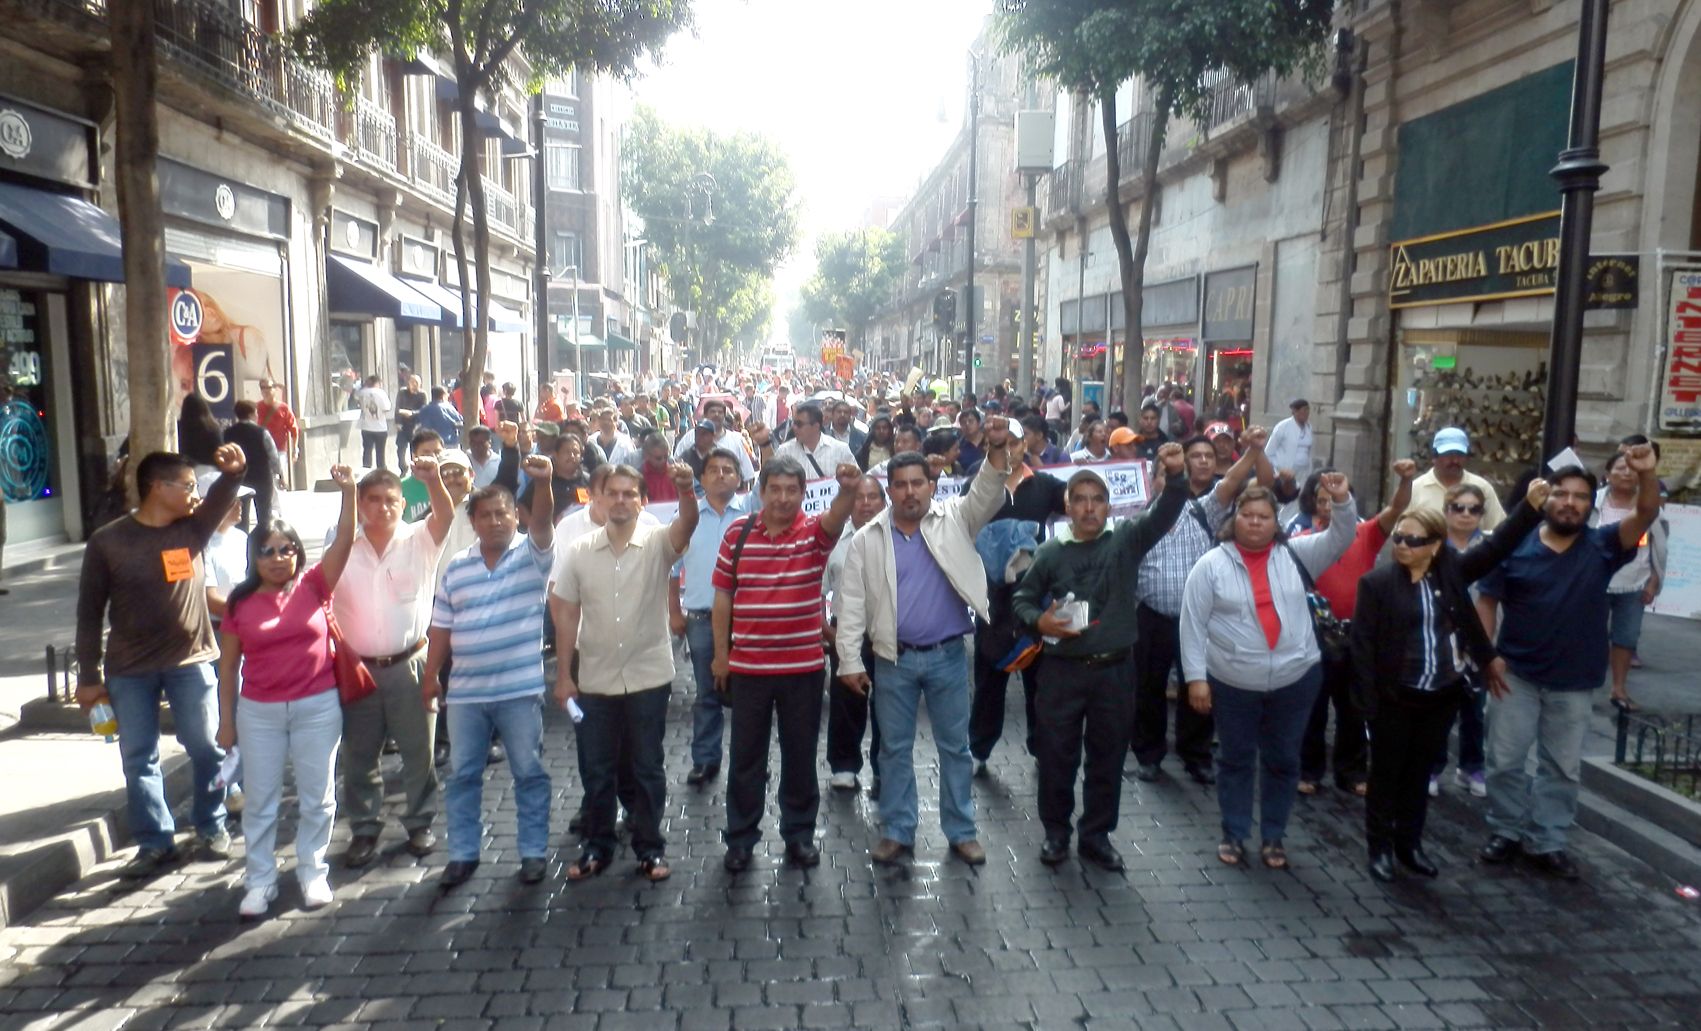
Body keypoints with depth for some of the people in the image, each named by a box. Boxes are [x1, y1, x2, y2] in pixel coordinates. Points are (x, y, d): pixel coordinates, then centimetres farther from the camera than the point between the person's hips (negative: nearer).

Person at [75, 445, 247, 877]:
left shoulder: (194, 528, 0)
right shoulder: (107, 542, -5)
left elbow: (222, 499, -15)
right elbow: (89, 612, -2)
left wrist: (233, 472, -38)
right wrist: (89, 676, -2)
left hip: (190, 661, 1)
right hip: (129, 670, -1)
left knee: (206, 748, 6)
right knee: (139, 758, 6)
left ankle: (211, 828, 23)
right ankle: (154, 843, 18)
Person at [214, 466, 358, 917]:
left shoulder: (313, 586, -3)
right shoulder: (239, 603, 0)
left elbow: (344, 542, -14)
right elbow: (228, 665, 5)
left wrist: (348, 491, -25)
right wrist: (226, 719, 4)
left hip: (318, 707, -1)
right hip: (258, 712, 1)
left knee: (316, 796, 9)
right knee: (259, 799, 9)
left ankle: (312, 871, 24)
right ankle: (261, 880, 22)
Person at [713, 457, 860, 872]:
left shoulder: (815, 531, -5)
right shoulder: (737, 533, -1)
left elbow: (837, 516, -30)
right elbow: (723, 595, 5)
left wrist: (848, 490, -52)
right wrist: (720, 653, 5)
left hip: (803, 666, -1)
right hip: (747, 666, 1)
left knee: (800, 756, 12)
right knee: (746, 757, 11)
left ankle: (800, 834, 27)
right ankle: (740, 839, 24)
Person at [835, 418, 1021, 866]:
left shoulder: (954, 520, 0)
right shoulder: (867, 540, -1)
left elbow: (987, 494, -16)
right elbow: (851, 604, -2)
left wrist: (998, 450, -33)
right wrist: (850, 660, -6)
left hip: (948, 656, 0)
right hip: (894, 660, 0)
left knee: (955, 746, 10)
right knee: (895, 748, 11)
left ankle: (961, 831, 23)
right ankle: (896, 830, 24)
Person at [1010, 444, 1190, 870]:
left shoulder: (1127, 541, 1)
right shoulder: (1051, 552, 0)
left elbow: (1163, 516, -15)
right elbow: (1021, 599, 6)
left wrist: (1175, 476, -32)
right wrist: (1038, 620, -15)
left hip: (1114, 671, 1)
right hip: (1062, 670, -1)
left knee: (1107, 757, 11)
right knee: (1057, 755, 8)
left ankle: (1096, 835, 27)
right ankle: (1056, 831, 27)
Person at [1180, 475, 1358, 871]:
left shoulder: (1296, 555, 3)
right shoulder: (1212, 564, -6)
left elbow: (1340, 539, -3)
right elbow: (1193, 624, -7)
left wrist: (1343, 501, -20)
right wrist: (1195, 677, -11)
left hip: (1295, 679, 2)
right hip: (1233, 683, -2)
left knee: (1283, 761, 13)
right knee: (1235, 760, 11)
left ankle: (1273, 838, 27)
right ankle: (1234, 836, 25)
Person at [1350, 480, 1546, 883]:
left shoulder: (1451, 572, 1)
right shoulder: (1376, 582, -11)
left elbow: (1496, 547, 1)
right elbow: (1363, 644, -11)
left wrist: (1531, 506, -10)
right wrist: (1368, 700, -14)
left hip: (1441, 696, 4)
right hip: (1395, 697, -4)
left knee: (1420, 772, 17)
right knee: (1386, 773, 9)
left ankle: (1409, 843, 30)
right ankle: (1380, 847, 21)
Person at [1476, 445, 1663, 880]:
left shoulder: (1602, 546, -3)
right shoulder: (1515, 546, -6)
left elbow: (1646, 516, -18)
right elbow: (1488, 602, -3)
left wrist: (1646, 474, -37)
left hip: (1573, 682, 1)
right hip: (1517, 674, -1)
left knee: (1562, 767, 11)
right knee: (1505, 760, 7)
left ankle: (1546, 842, 24)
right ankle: (1505, 830, 24)